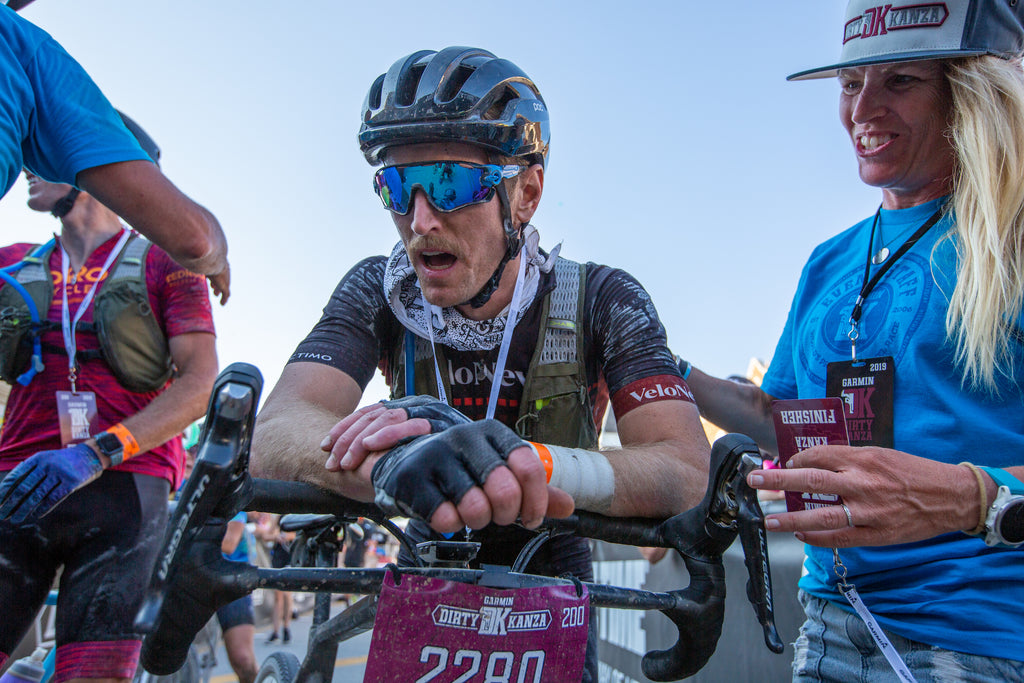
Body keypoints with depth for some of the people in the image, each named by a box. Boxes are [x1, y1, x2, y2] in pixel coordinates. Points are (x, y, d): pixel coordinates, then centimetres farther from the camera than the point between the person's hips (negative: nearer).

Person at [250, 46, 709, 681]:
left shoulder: (602, 301, -19)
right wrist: (392, 461, -55)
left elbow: (685, 471, -32)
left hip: (550, 580, 0)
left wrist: (517, 457, -50)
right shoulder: (376, 293, -16)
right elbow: (275, 436, -31)